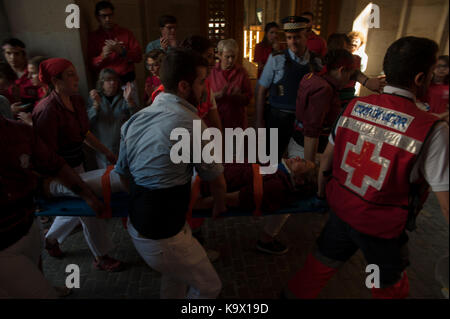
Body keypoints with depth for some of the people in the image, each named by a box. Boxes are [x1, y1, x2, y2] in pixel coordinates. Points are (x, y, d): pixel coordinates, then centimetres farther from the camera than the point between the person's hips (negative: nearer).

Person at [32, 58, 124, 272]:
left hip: (76, 164, 8)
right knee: (90, 210, 2)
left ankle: (50, 239, 51)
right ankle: (101, 258, 24)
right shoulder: (47, 110, -25)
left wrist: (107, 152, 14)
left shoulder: (77, 100, 0)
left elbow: (85, 133, 12)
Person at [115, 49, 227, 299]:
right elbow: (217, 181, -9)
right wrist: (219, 207, 11)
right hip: (164, 237, -8)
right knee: (209, 287, 15)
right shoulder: (191, 123, -21)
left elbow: (122, 172, 10)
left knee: (175, 276, 30)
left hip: (136, 225, 8)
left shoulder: (134, 120, 0)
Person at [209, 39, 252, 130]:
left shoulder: (242, 72, 1)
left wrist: (239, 95, -18)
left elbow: (248, 98, 2)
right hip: (217, 119, -1)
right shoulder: (212, 72, -2)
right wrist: (219, 94, -22)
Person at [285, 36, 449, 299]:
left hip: (341, 208, 4)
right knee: (390, 287, 26)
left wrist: (321, 191, 18)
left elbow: (327, 157, 2)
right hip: (382, 228, -3)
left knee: (322, 262, 24)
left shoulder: (354, 107, -8)